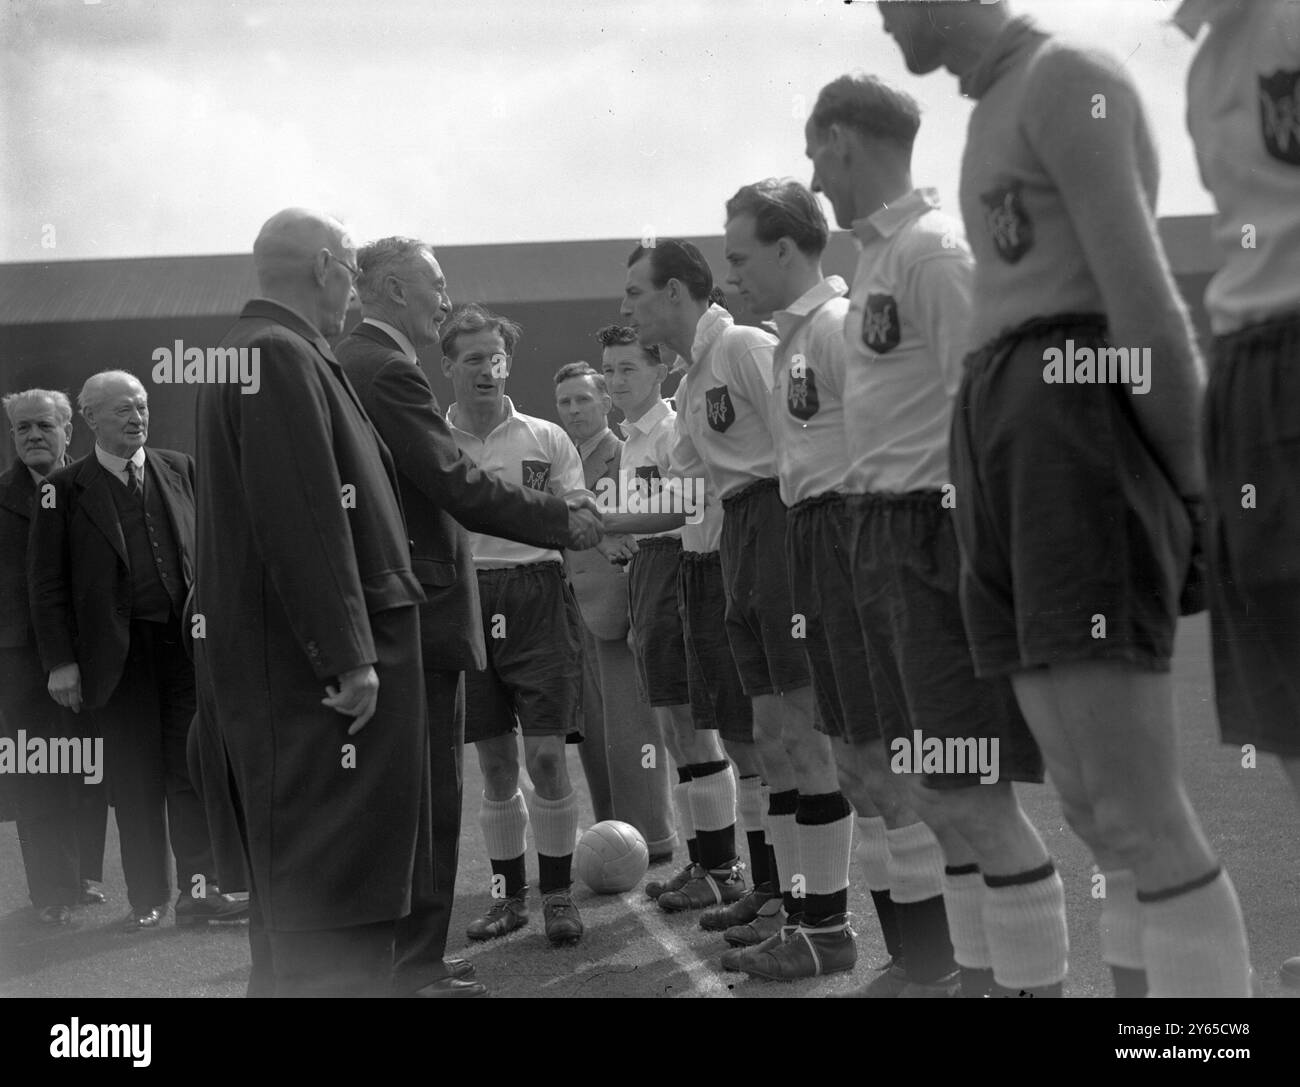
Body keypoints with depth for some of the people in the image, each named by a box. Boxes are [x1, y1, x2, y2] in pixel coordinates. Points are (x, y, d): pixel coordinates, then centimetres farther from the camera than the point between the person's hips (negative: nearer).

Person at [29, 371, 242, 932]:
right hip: (117, 651, -2)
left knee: (193, 769, 1)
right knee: (134, 780, 3)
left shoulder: (179, 470, 9)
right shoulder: (65, 490, 1)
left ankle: (198, 889, 6)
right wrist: (60, 662, -6)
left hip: (186, 639, 2)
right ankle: (147, 897, 11)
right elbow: (47, 583, 0)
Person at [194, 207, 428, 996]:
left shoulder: (263, 352, 17)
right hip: (315, 669, -10)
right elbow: (302, 522, -22)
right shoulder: (283, 357, -15)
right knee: (331, 879, -8)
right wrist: (347, 658, -22)